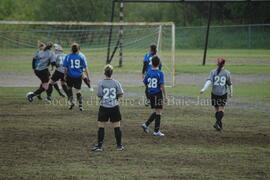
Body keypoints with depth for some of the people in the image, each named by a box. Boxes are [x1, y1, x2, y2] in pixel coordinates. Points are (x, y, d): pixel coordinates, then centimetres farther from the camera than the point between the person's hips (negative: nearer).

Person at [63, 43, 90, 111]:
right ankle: (80, 105, 2)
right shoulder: (81, 57, -4)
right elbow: (85, 67, -1)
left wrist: (65, 75, 8)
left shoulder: (68, 57, -6)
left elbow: (65, 67, -5)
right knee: (78, 90, 9)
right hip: (78, 76, 1)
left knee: (69, 88, 24)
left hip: (70, 75, -1)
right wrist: (87, 76, 8)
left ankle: (71, 102, 13)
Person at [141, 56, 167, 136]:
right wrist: (165, 96, -9)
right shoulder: (160, 73, -13)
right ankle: (156, 131, 3)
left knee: (156, 112, 19)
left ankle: (146, 124, 10)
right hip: (158, 93, -6)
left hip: (150, 93, 6)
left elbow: (145, 83, 11)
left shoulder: (149, 72, 3)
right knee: (158, 112, 2)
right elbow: (162, 85, -15)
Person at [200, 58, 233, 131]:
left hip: (214, 93, 1)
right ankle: (217, 123, -20)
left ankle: (220, 125, 18)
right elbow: (230, 84, 5)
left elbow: (209, 81, -14)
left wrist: (204, 89, -22)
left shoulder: (213, 72, -1)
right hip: (223, 94, -1)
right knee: (221, 109, 1)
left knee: (217, 110, 13)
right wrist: (231, 93, 19)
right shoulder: (227, 73, -1)